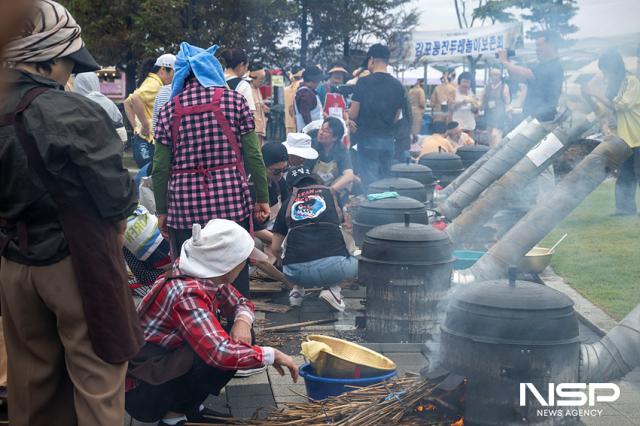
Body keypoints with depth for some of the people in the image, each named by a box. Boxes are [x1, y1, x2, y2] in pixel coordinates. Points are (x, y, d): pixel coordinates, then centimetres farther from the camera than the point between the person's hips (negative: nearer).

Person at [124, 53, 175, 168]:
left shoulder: (150, 83, 19)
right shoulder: (154, 84, -11)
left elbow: (128, 102, 27)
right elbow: (135, 99, -30)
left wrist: (135, 126, 17)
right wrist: (146, 125, -23)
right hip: (148, 143, -10)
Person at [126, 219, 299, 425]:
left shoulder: (207, 277, -3)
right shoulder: (188, 294, -29)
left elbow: (241, 303, 13)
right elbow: (221, 352, -40)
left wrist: (243, 321, -12)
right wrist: (273, 354, -26)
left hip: (167, 364, 9)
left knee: (241, 338, 2)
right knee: (227, 354, -26)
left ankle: (190, 407, 8)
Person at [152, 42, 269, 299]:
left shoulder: (170, 109, 5)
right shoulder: (233, 100, 3)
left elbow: (160, 167, 2)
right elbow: (253, 155, 0)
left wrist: (162, 211, 11)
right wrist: (262, 198, 7)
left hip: (185, 205, 1)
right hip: (231, 201, -1)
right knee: (235, 277, 7)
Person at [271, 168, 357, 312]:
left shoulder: (288, 203, 20)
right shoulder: (331, 193, 19)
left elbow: (275, 248, 24)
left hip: (296, 272, 3)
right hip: (333, 267, -3)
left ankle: (298, 289, 15)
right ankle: (332, 288, 5)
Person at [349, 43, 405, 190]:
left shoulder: (364, 82, -10)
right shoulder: (398, 86, 4)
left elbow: (353, 113, -9)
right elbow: (397, 116, 10)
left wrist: (349, 120, 11)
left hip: (367, 139, -5)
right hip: (388, 140, 5)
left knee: (369, 183, -2)